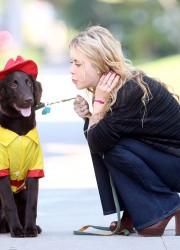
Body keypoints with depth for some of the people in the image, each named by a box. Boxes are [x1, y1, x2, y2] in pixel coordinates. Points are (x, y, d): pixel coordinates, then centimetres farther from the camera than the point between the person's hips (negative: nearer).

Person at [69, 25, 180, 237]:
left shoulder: (133, 91, -26)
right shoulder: (116, 86, -1)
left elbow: (98, 143, -27)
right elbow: (95, 137, 5)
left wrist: (99, 102, -22)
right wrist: (88, 116, -12)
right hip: (159, 155, 9)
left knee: (112, 148, -23)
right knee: (94, 131, -4)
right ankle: (134, 213, 1)